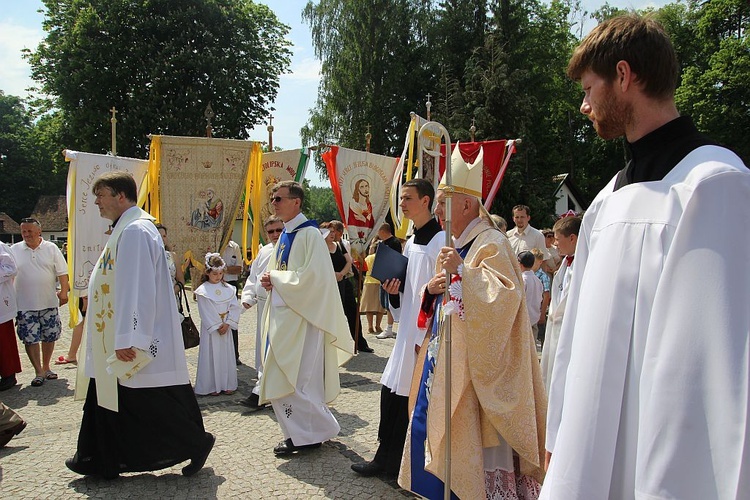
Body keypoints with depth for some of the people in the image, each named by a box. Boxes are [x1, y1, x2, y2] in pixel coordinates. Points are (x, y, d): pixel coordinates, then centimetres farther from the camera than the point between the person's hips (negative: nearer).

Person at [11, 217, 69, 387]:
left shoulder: (51, 248, 1)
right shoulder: (14, 250, 2)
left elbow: (62, 272, 2)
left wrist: (64, 292, -3)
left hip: (49, 303, 1)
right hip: (25, 305, 0)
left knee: (49, 337, 9)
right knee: (30, 339, -1)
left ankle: (46, 368, 26)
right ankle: (38, 372, 9)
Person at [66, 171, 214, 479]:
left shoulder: (135, 230, -18)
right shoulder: (125, 229, 15)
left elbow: (136, 288, -25)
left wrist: (127, 339, -26)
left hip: (135, 347, -10)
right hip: (115, 341, 10)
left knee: (152, 404, -1)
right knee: (110, 398, 16)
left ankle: (196, 443, 15)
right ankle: (101, 461, 27)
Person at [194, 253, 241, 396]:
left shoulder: (228, 289, 5)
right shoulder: (203, 291, -6)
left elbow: (234, 307, 1)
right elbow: (206, 312, -10)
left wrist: (227, 324, -10)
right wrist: (217, 326, -13)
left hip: (226, 327, 4)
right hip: (210, 329, -3)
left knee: (227, 355, 7)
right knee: (211, 356, 0)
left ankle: (227, 384, 16)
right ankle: (212, 386, 9)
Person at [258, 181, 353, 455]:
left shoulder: (309, 234, -13)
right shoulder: (284, 236, 14)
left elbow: (310, 277, -22)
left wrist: (275, 278, -11)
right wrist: (269, 279, 1)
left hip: (300, 316, -9)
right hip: (281, 314, 9)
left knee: (297, 378, -5)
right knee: (281, 378, 13)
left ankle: (310, 432, 11)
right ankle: (300, 432, 25)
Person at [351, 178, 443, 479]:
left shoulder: (440, 240, -13)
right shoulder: (410, 242, 15)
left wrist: (427, 338, -18)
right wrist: (394, 291, 1)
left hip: (428, 336, -8)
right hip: (408, 332, 9)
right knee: (392, 393, 11)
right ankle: (387, 460, 23)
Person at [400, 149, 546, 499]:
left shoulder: (491, 244, -13)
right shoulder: (452, 246, 15)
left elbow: (506, 295, -26)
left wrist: (462, 271, -28)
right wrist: (432, 288, 0)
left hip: (475, 360, -9)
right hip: (445, 355, 9)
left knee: (470, 437, -3)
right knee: (435, 424, 14)